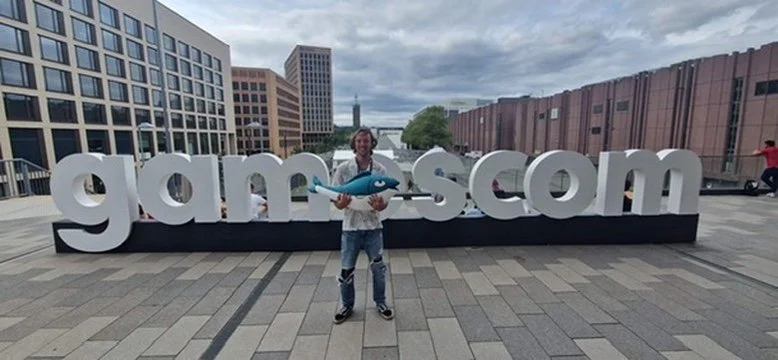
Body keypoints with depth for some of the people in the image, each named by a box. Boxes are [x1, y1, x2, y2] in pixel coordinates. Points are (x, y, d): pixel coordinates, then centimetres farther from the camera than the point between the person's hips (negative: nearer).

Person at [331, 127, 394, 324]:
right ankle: (347, 305, 34)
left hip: (373, 227, 1)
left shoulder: (380, 169, -3)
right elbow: (336, 201, -3)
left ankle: (380, 302, 36)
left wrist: (379, 206, -26)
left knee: (378, 268, 12)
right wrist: (342, 203, -27)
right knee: (346, 270, 11)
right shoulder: (343, 169, -5)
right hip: (351, 227, 0)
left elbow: (385, 201, -2)